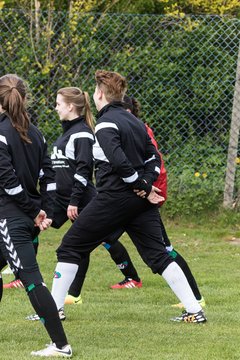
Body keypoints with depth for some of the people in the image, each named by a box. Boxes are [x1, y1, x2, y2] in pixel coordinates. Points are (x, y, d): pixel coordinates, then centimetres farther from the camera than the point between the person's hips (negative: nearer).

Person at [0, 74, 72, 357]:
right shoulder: (34, 133, 10)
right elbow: (48, 175, 8)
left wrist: (34, 211, -10)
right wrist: (45, 212, 5)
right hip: (29, 218, 9)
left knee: (31, 279, -12)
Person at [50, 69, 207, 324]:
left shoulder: (106, 123, -10)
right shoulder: (134, 121, 15)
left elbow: (119, 161, -23)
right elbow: (154, 158, 15)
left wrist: (142, 186, -13)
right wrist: (146, 184, 0)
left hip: (114, 198, -7)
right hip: (141, 202, 7)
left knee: (70, 247, 5)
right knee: (158, 255, 8)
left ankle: (54, 308, 5)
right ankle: (194, 310, 0)